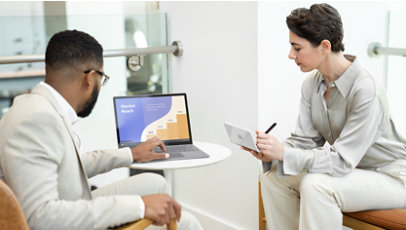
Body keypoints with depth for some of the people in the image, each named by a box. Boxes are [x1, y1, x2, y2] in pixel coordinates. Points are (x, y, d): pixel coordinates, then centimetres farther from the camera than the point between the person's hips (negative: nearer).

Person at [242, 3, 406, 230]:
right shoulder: (312, 84, -3)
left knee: (315, 185, -32)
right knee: (273, 175, -7)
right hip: (350, 168, 8)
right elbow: (305, 139, -2)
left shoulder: (366, 92, -28)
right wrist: (270, 153, -21)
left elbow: (341, 160, -28)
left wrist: (284, 153, -35)